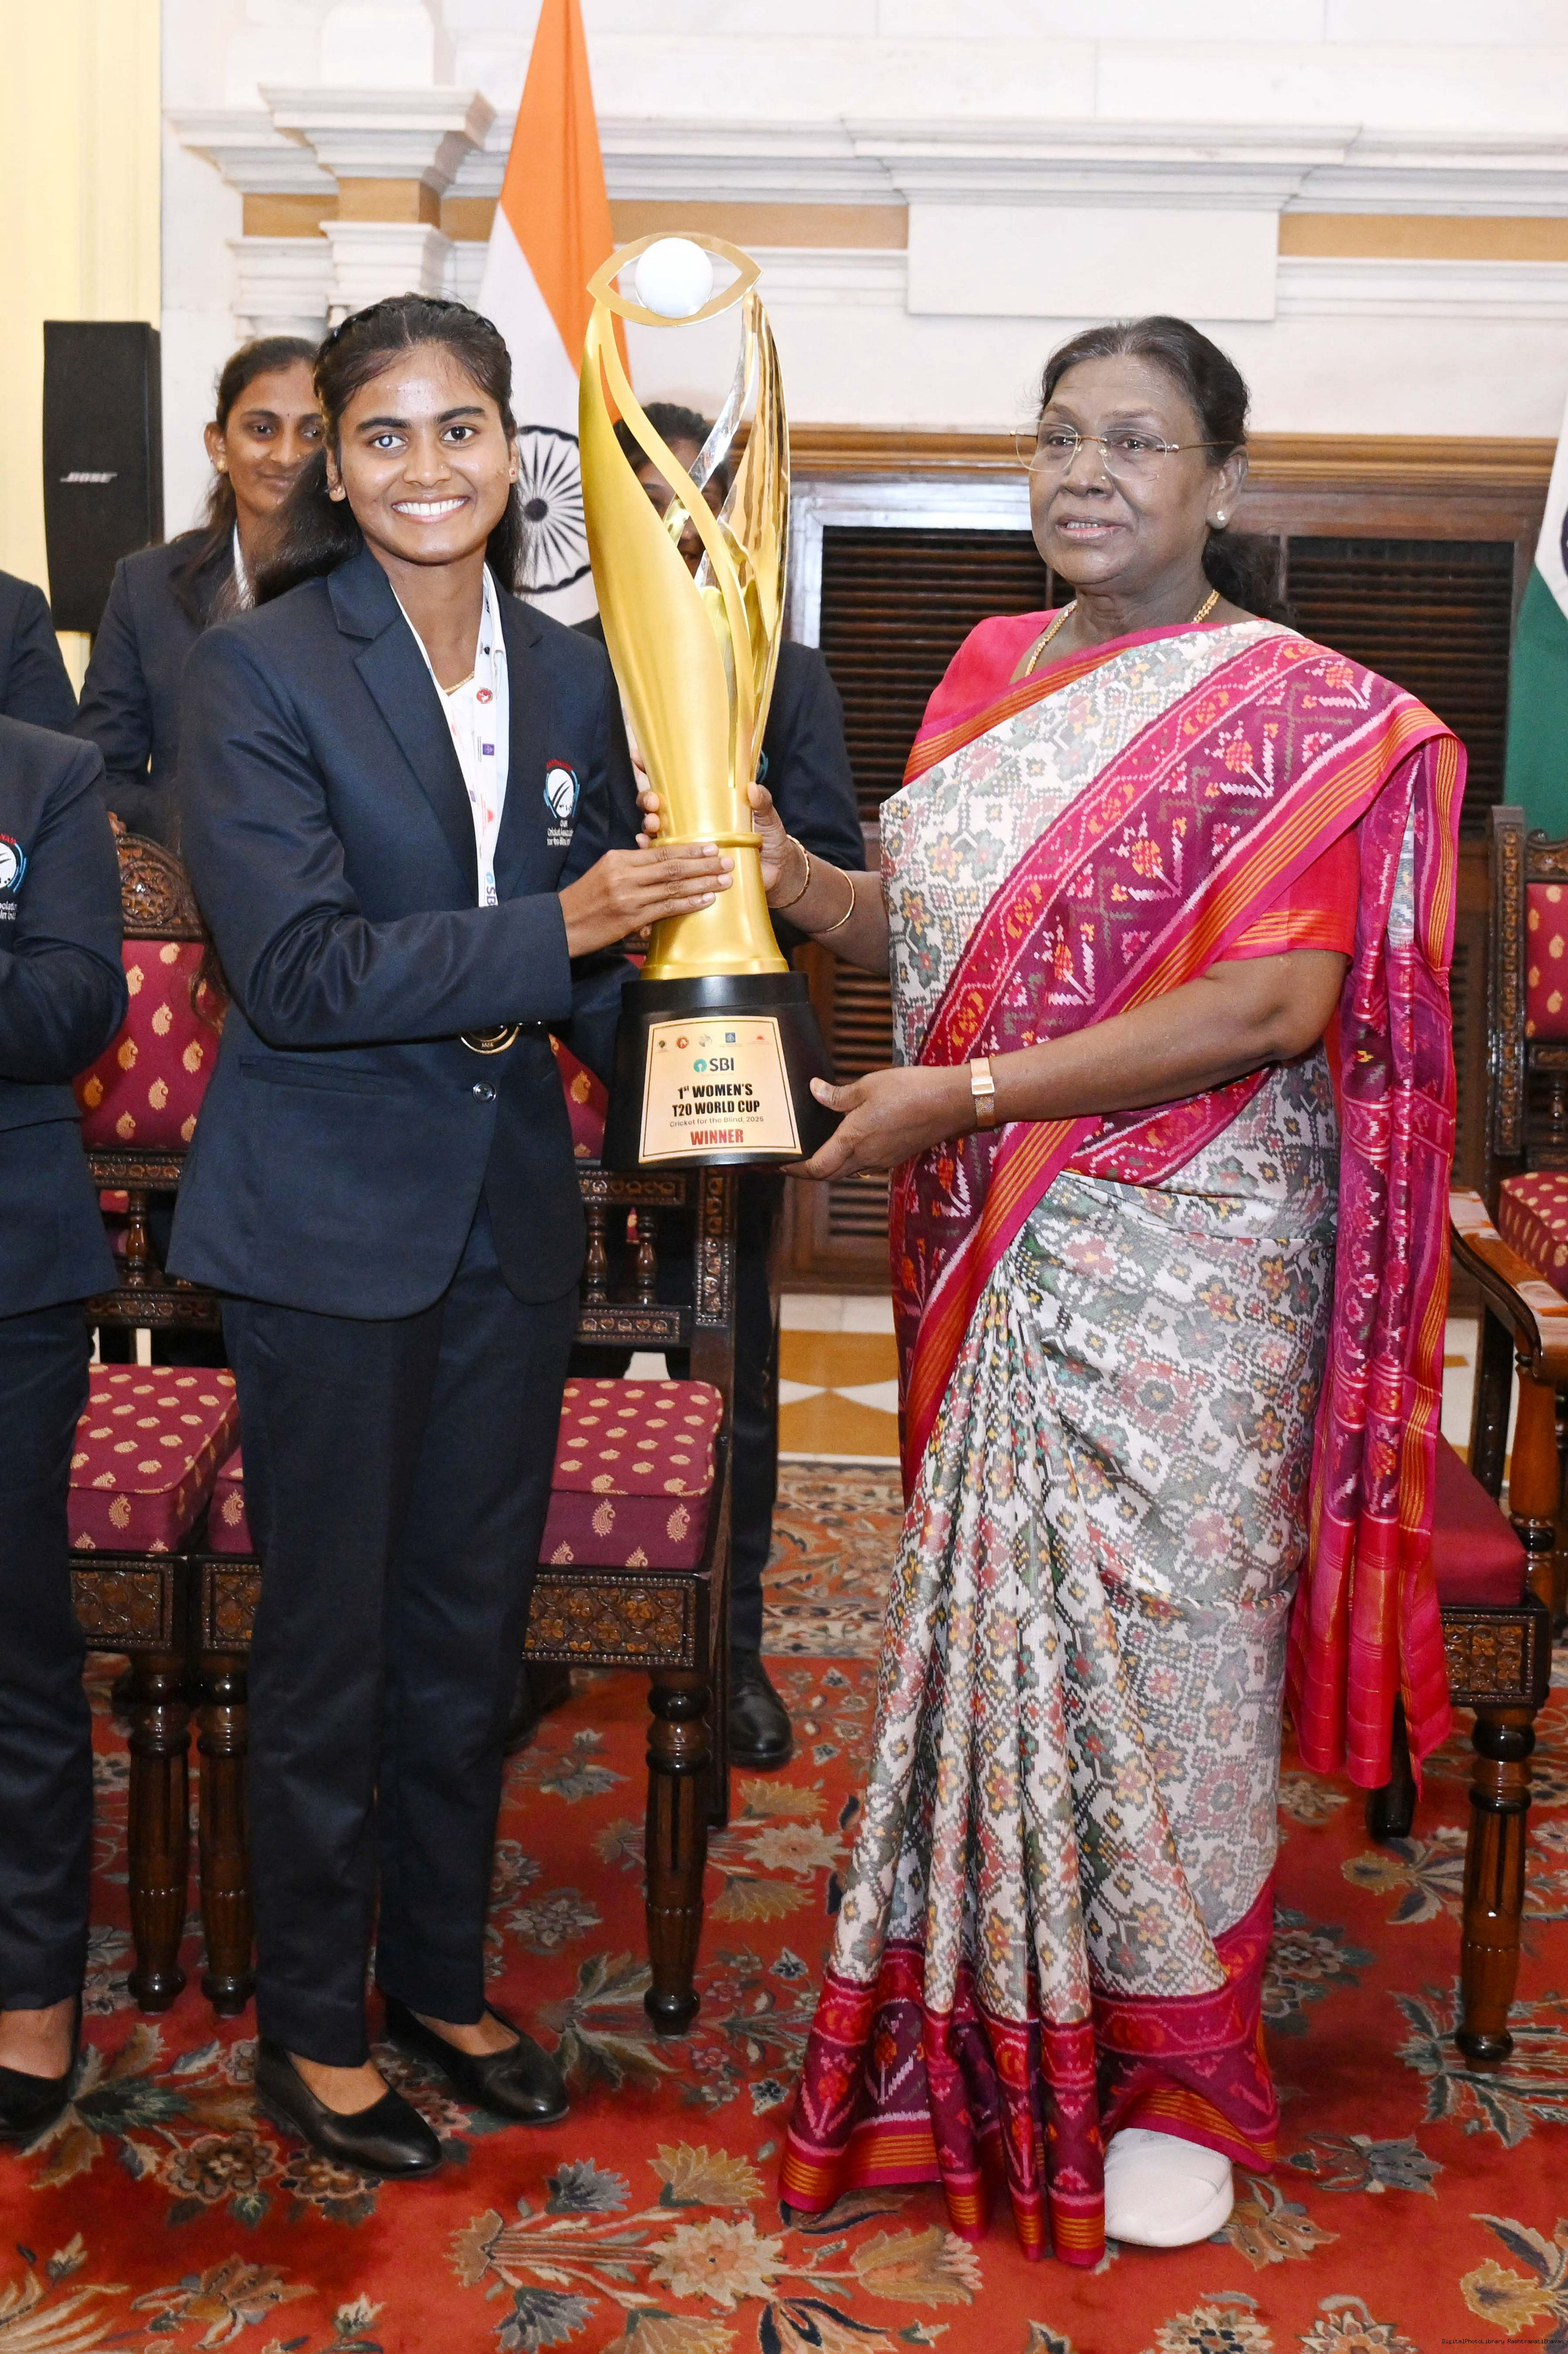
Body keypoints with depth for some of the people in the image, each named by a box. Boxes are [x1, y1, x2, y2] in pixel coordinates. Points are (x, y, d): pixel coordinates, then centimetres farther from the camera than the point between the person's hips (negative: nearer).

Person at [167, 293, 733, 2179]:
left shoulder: (568, 676, 6)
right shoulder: (259, 673, -11)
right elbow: (294, 970, -18)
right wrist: (553, 932, -24)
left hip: (510, 1217, 5)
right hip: (327, 1225, -5)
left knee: (471, 1620, 16)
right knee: (329, 1636, 8)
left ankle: (441, 1980, 35)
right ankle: (309, 2025, 26)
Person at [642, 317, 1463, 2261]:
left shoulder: (1297, 714, -11)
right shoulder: (991, 674, 9)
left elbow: (1275, 1005, -20)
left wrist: (966, 1094, -22)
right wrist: (789, 881, -5)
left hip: (1178, 1262, -5)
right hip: (987, 1255, 6)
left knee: (1156, 1638, 5)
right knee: (989, 1613, 13)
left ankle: (1173, 2072, 24)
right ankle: (991, 2020, 31)